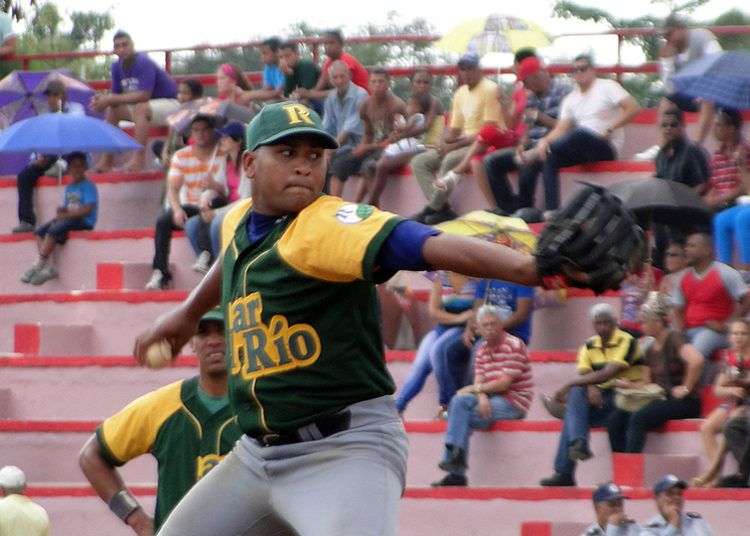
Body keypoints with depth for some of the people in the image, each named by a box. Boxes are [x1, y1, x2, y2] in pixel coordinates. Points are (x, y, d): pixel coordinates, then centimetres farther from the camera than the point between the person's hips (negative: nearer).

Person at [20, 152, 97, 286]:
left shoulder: (88, 186, -6)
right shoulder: (69, 188, 19)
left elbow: (87, 209, -17)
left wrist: (66, 214, -15)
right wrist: (61, 211, -3)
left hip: (84, 221, -9)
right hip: (69, 219, 9)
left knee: (53, 230, -29)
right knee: (40, 232, -9)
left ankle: (38, 266, -23)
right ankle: (49, 268, -20)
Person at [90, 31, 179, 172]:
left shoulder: (144, 62, -24)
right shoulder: (117, 66, 0)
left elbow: (144, 95, -32)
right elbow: (117, 95, 3)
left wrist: (111, 99, -29)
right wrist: (103, 99, -22)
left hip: (170, 103, -9)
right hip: (149, 106, 9)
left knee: (140, 109, -35)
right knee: (112, 110, 5)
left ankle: (139, 159, -37)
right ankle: (106, 161, 1)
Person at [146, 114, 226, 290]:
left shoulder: (222, 155, -2)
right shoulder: (181, 156, 7)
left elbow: (225, 191, -10)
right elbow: (173, 188, -3)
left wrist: (214, 187, -34)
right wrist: (177, 209, -22)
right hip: (189, 207, 3)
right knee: (163, 220, -25)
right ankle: (160, 272, -27)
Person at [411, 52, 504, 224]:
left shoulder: (489, 89, -9)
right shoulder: (460, 93, 16)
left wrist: (455, 145, -19)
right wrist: (445, 142, -7)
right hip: (463, 144, 8)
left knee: (451, 159, -36)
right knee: (419, 162, -7)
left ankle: (432, 209, -24)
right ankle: (442, 209, -21)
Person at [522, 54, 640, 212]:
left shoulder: (607, 87, 1)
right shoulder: (570, 99, 17)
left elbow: (633, 109, -10)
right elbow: (561, 129, 5)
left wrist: (608, 130, -16)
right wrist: (544, 141, -17)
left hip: (607, 147, -6)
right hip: (582, 149, 6)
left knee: (579, 133, -37)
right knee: (549, 158, -21)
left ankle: (534, 154, -29)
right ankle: (551, 211, -26)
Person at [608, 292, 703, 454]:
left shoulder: (674, 339, -9)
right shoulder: (650, 349, 16)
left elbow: (696, 360, -27)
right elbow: (647, 384, 19)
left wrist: (686, 388, -20)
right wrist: (630, 385, 0)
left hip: (683, 403, -8)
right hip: (660, 400, 8)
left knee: (638, 419, -30)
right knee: (616, 419, -11)